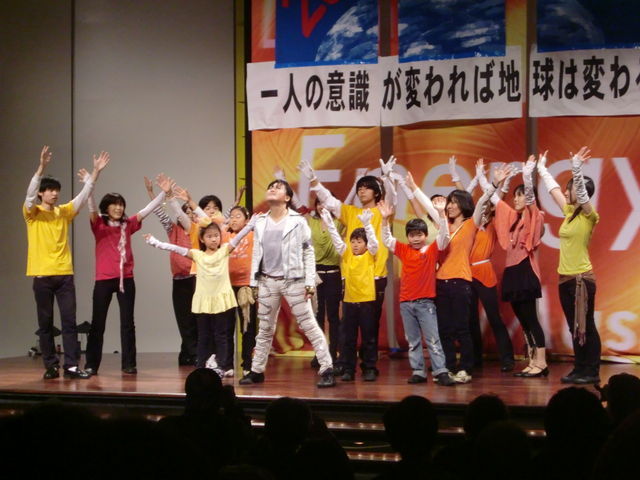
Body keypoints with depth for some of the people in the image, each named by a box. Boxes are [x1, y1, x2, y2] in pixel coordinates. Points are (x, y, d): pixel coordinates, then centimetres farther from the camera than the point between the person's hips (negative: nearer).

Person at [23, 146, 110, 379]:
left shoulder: (64, 212, 11)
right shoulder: (32, 213, 0)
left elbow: (84, 195, 4)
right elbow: (30, 193, -18)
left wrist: (95, 173, -9)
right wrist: (41, 167, -31)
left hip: (64, 274, 3)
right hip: (42, 275, -3)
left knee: (69, 320, -3)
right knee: (45, 323, 3)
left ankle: (71, 366, -4)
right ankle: (51, 366, 9)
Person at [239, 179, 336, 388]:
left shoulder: (297, 221, -3)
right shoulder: (260, 222, 10)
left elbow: (308, 252, -3)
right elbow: (256, 253, 13)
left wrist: (310, 282, -8)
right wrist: (254, 282, 9)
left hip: (294, 280, -4)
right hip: (267, 281, 4)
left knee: (309, 326, -6)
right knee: (265, 329, 12)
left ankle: (327, 370, -6)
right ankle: (256, 371, 21)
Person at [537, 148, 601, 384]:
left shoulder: (588, 215, -9)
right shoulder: (569, 212, 11)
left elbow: (581, 192, -27)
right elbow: (553, 189, 24)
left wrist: (577, 169, -37)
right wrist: (542, 169, 32)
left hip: (582, 278, -8)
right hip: (565, 277, 8)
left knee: (586, 327, -3)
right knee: (575, 328, 12)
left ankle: (592, 372, 1)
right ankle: (579, 369, 18)